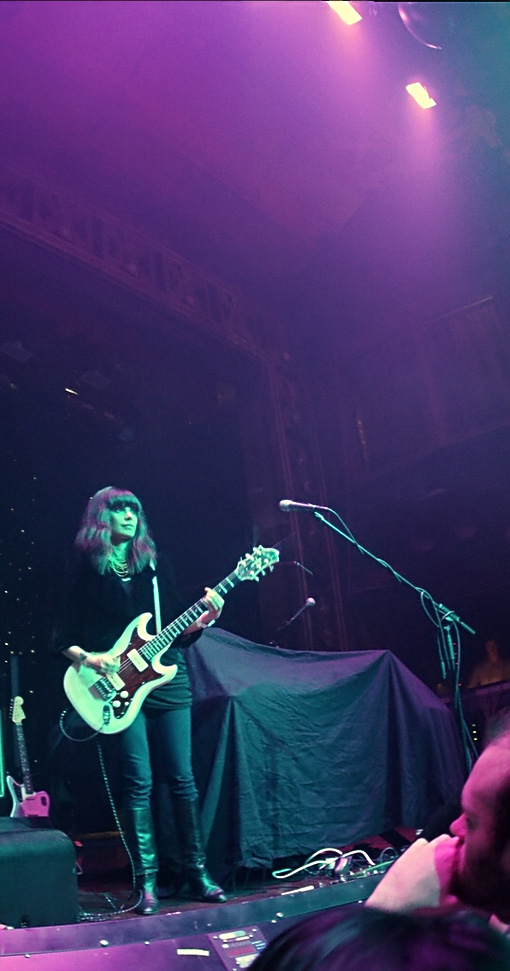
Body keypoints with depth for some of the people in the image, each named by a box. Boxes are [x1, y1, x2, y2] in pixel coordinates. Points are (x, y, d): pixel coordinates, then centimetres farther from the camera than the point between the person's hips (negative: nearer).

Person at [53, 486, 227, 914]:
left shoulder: (157, 564, 10)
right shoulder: (87, 572, 3)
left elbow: (178, 629, 9)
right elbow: (64, 638, 3)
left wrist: (205, 618, -9)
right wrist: (89, 658, -14)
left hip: (168, 679, 3)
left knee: (182, 778, 5)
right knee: (139, 783, -1)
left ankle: (196, 868, 17)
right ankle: (147, 879, 11)